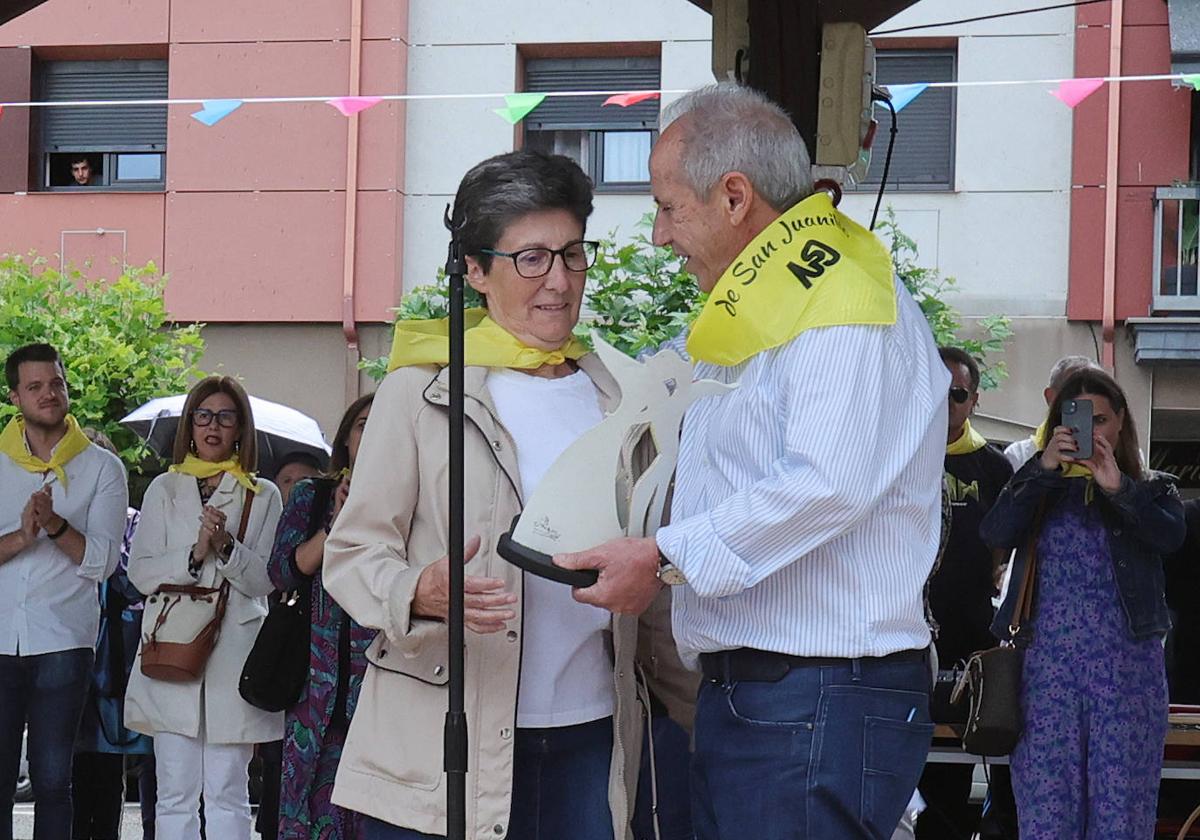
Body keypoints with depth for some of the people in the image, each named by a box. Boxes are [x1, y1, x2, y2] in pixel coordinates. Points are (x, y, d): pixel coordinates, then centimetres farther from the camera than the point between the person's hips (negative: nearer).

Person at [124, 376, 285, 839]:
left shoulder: (262, 496, 9)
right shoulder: (164, 489, 13)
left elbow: (265, 580, 3)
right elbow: (141, 571, 4)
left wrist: (227, 547, -14)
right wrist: (195, 553, -11)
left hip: (233, 654, -1)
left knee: (226, 793, -1)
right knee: (175, 796, 0)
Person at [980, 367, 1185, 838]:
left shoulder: (1151, 488, 13)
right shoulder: (1039, 488, 14)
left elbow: (1170, 536, -8)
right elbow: (995, 535, -5)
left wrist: (1117, 487, -21)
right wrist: (1045, 469, -13)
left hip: (1127, 666, 0)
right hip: (1048, 663, 1)